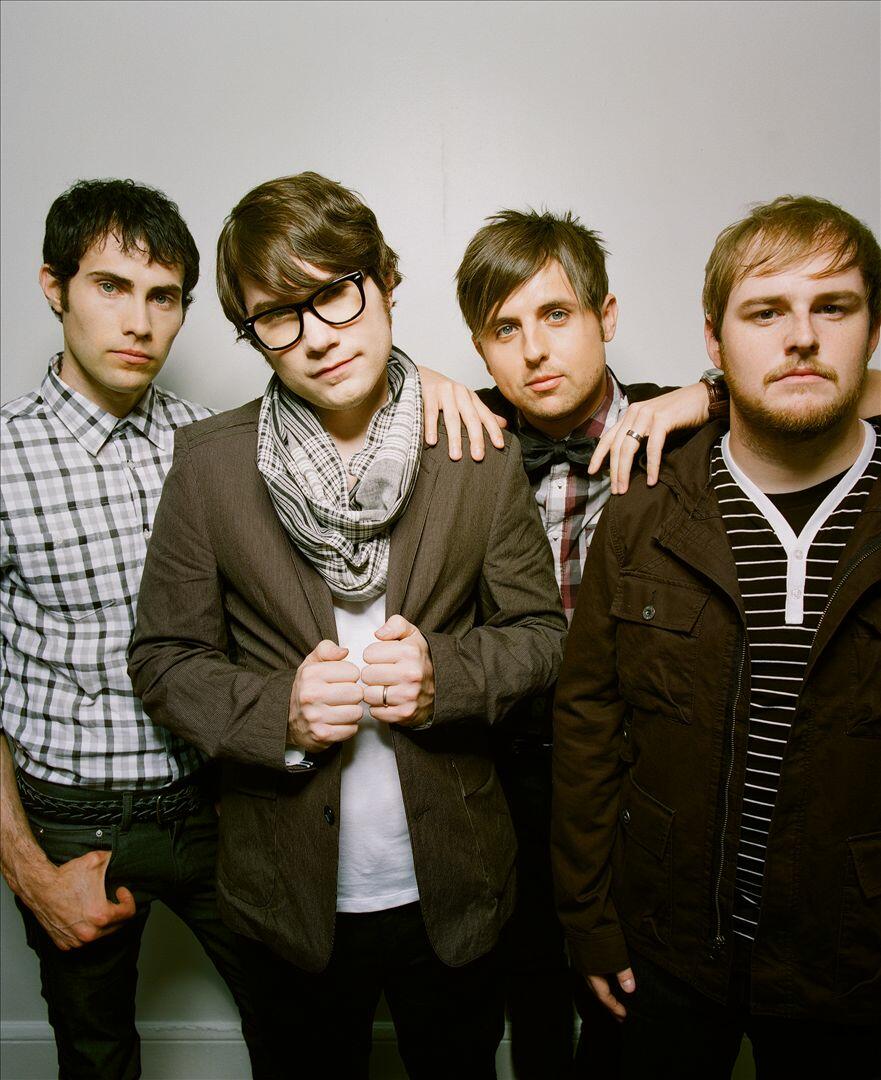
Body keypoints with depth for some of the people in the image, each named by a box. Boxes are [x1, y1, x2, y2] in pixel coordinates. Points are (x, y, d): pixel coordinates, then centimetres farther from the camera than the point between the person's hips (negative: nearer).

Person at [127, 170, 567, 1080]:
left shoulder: (482, 454, -9)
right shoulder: (208, 464, -9)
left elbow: (540, 631, -1)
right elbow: (164, 660, -4)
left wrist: (447, 672, -22)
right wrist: (277, 712, -23)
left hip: (449, 889, 1)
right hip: (292, 892, 0)